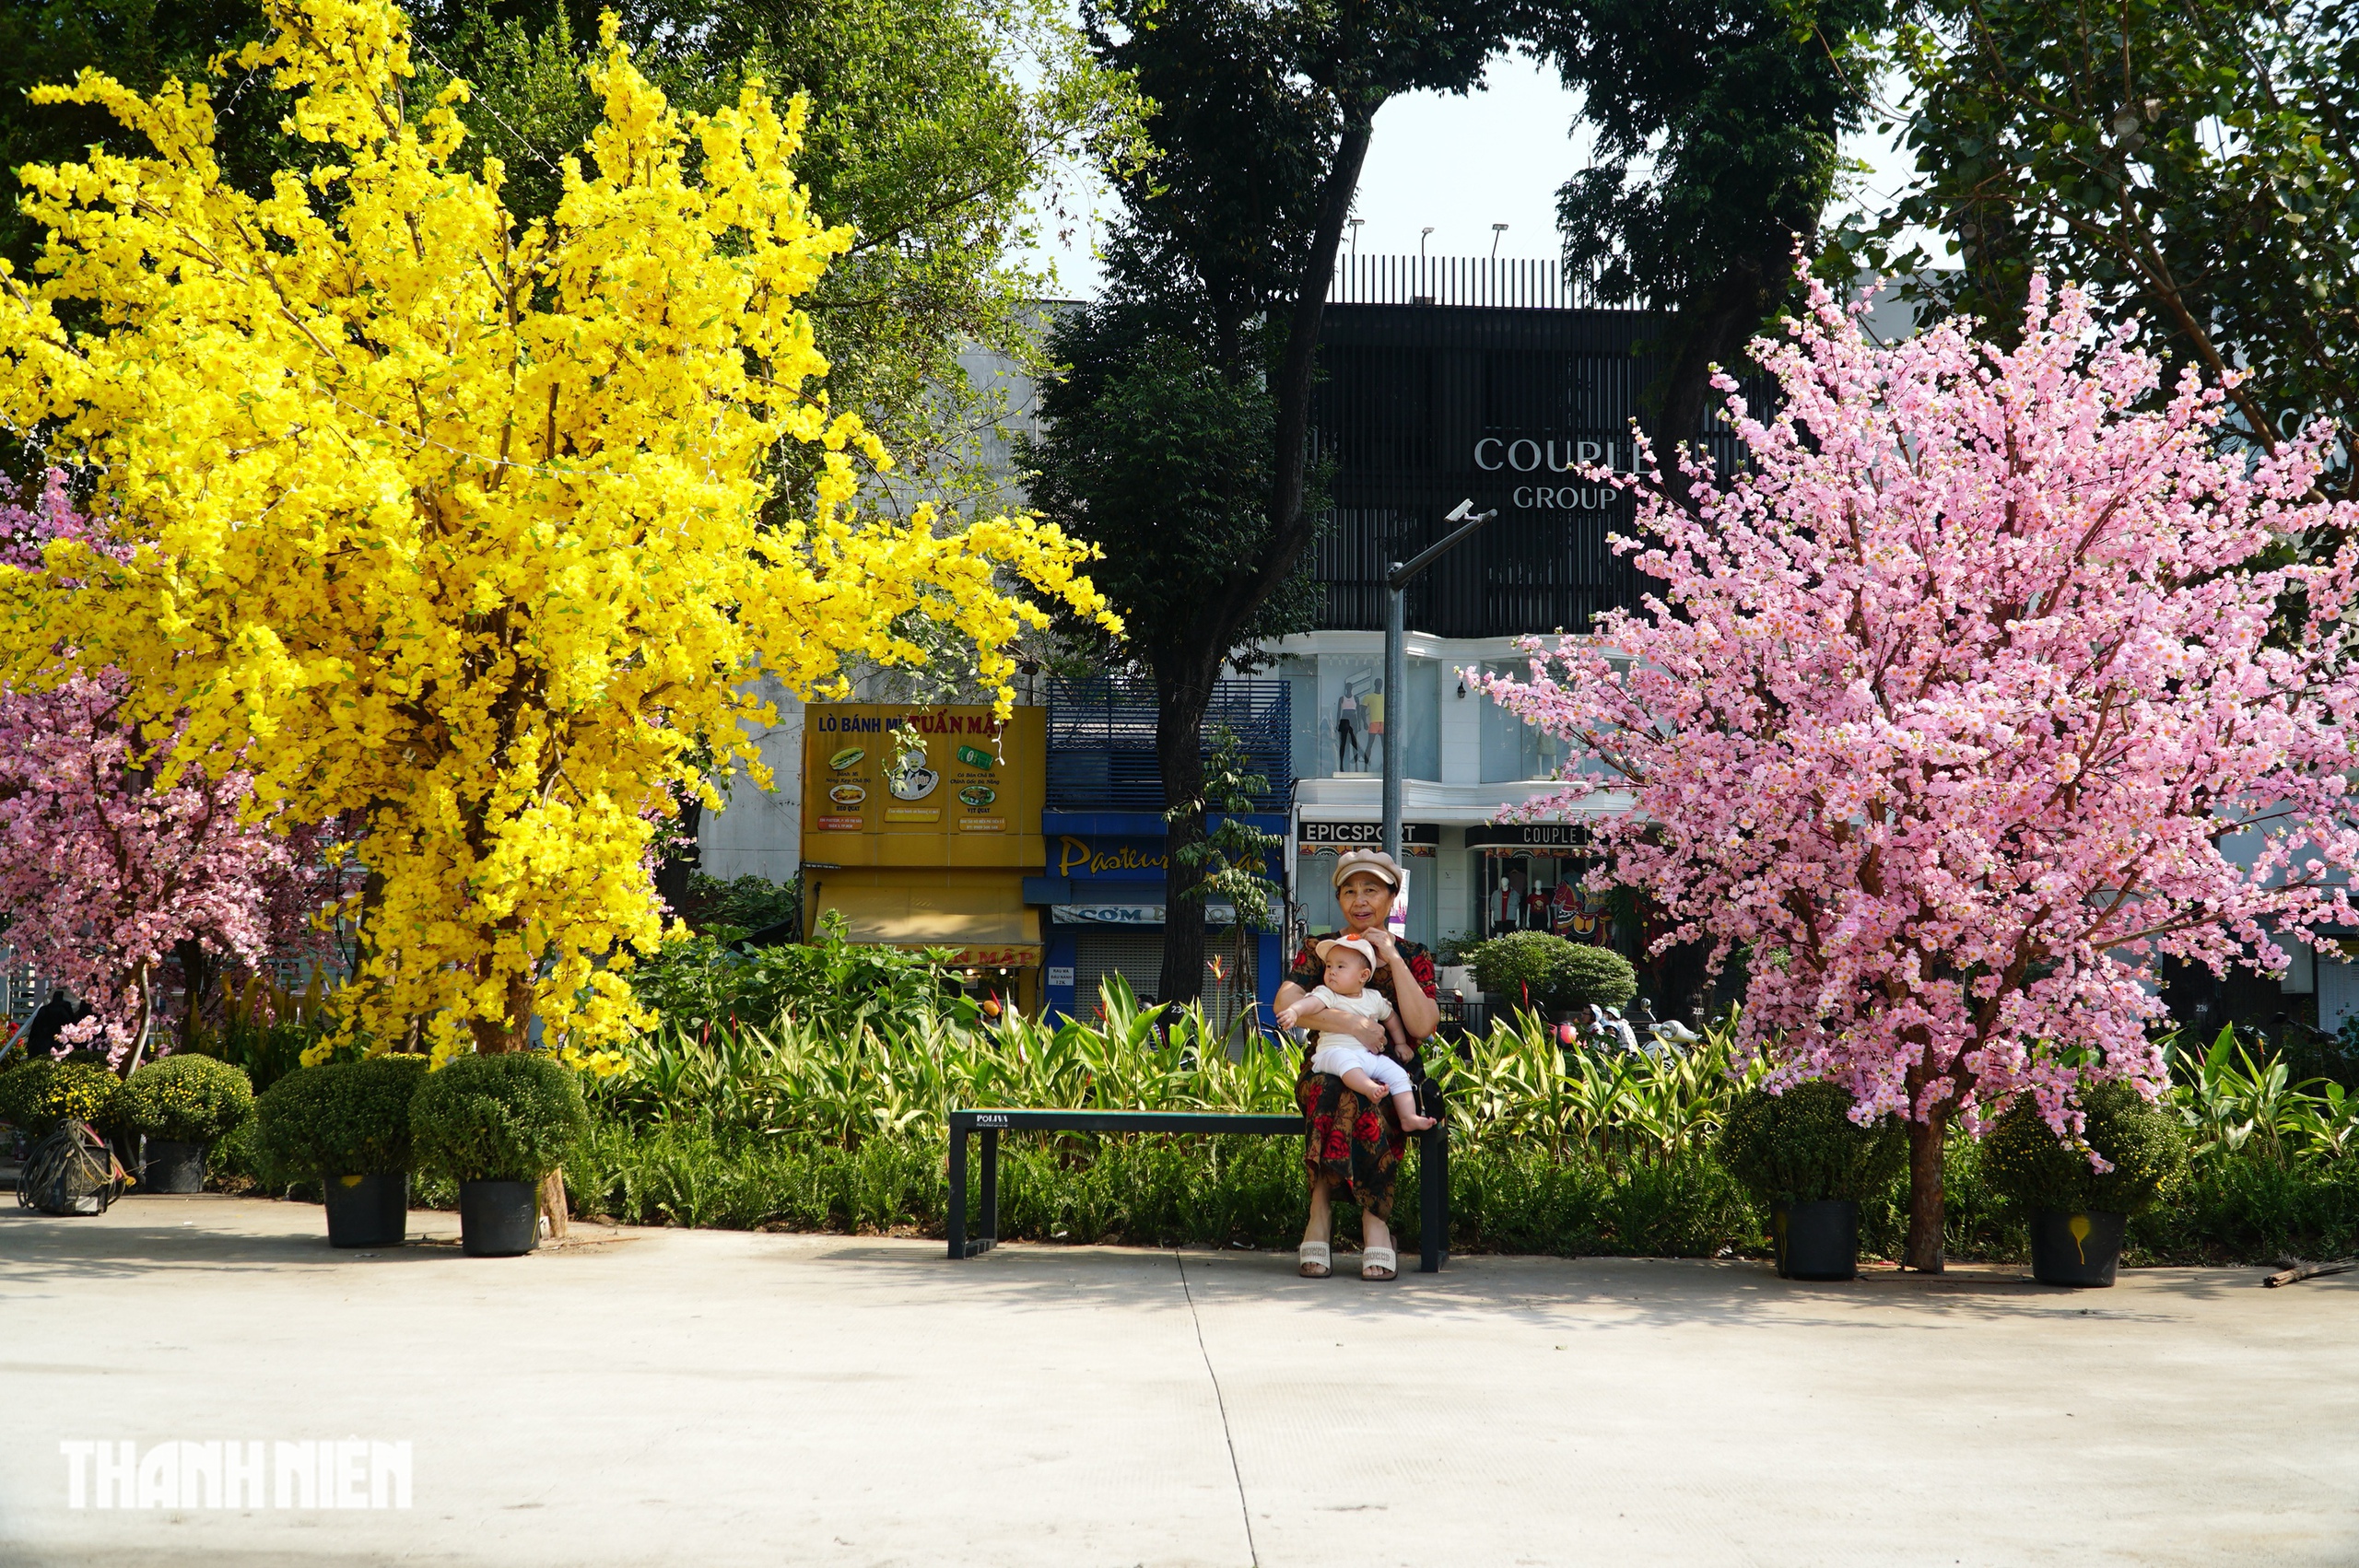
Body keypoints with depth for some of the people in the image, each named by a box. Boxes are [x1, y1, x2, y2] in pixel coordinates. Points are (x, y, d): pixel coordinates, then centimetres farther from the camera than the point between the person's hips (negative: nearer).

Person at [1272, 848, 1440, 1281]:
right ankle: (1376, 1221, -36)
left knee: (1360, 1093, -37)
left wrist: (1392, 958, -6)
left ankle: (1322, 1213, -35)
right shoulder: (1318, 950, 12)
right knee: (1339, 1085, -37)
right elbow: (1286, 1003, -9)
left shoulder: (1413, 957, 13)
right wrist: (1347, 1023, -23)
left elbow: (1424, 1026, -5)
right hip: (1326, 1069, 0)